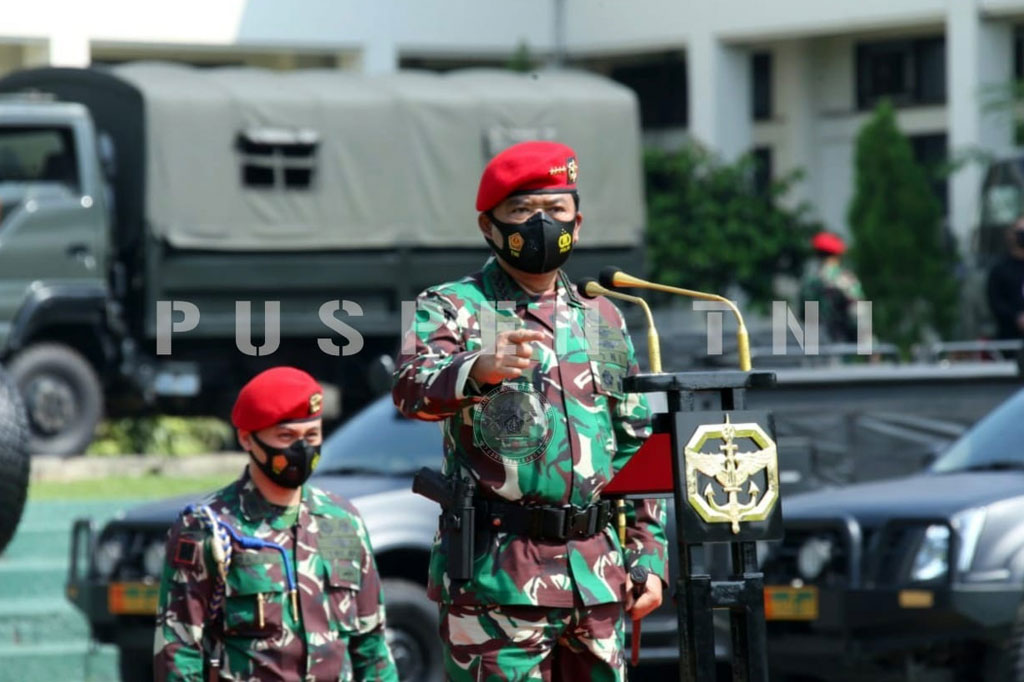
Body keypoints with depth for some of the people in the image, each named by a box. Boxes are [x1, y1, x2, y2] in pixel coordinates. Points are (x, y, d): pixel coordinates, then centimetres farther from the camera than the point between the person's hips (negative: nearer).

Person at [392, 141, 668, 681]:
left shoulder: (603, 320, 17)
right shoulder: (452, 308, 1)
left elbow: (638, 449, 22)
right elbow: (411, 388, -20)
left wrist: (648, 555, 14)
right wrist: (478, 370, -41)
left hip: (597, 576, 5)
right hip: (496, 577, -5)